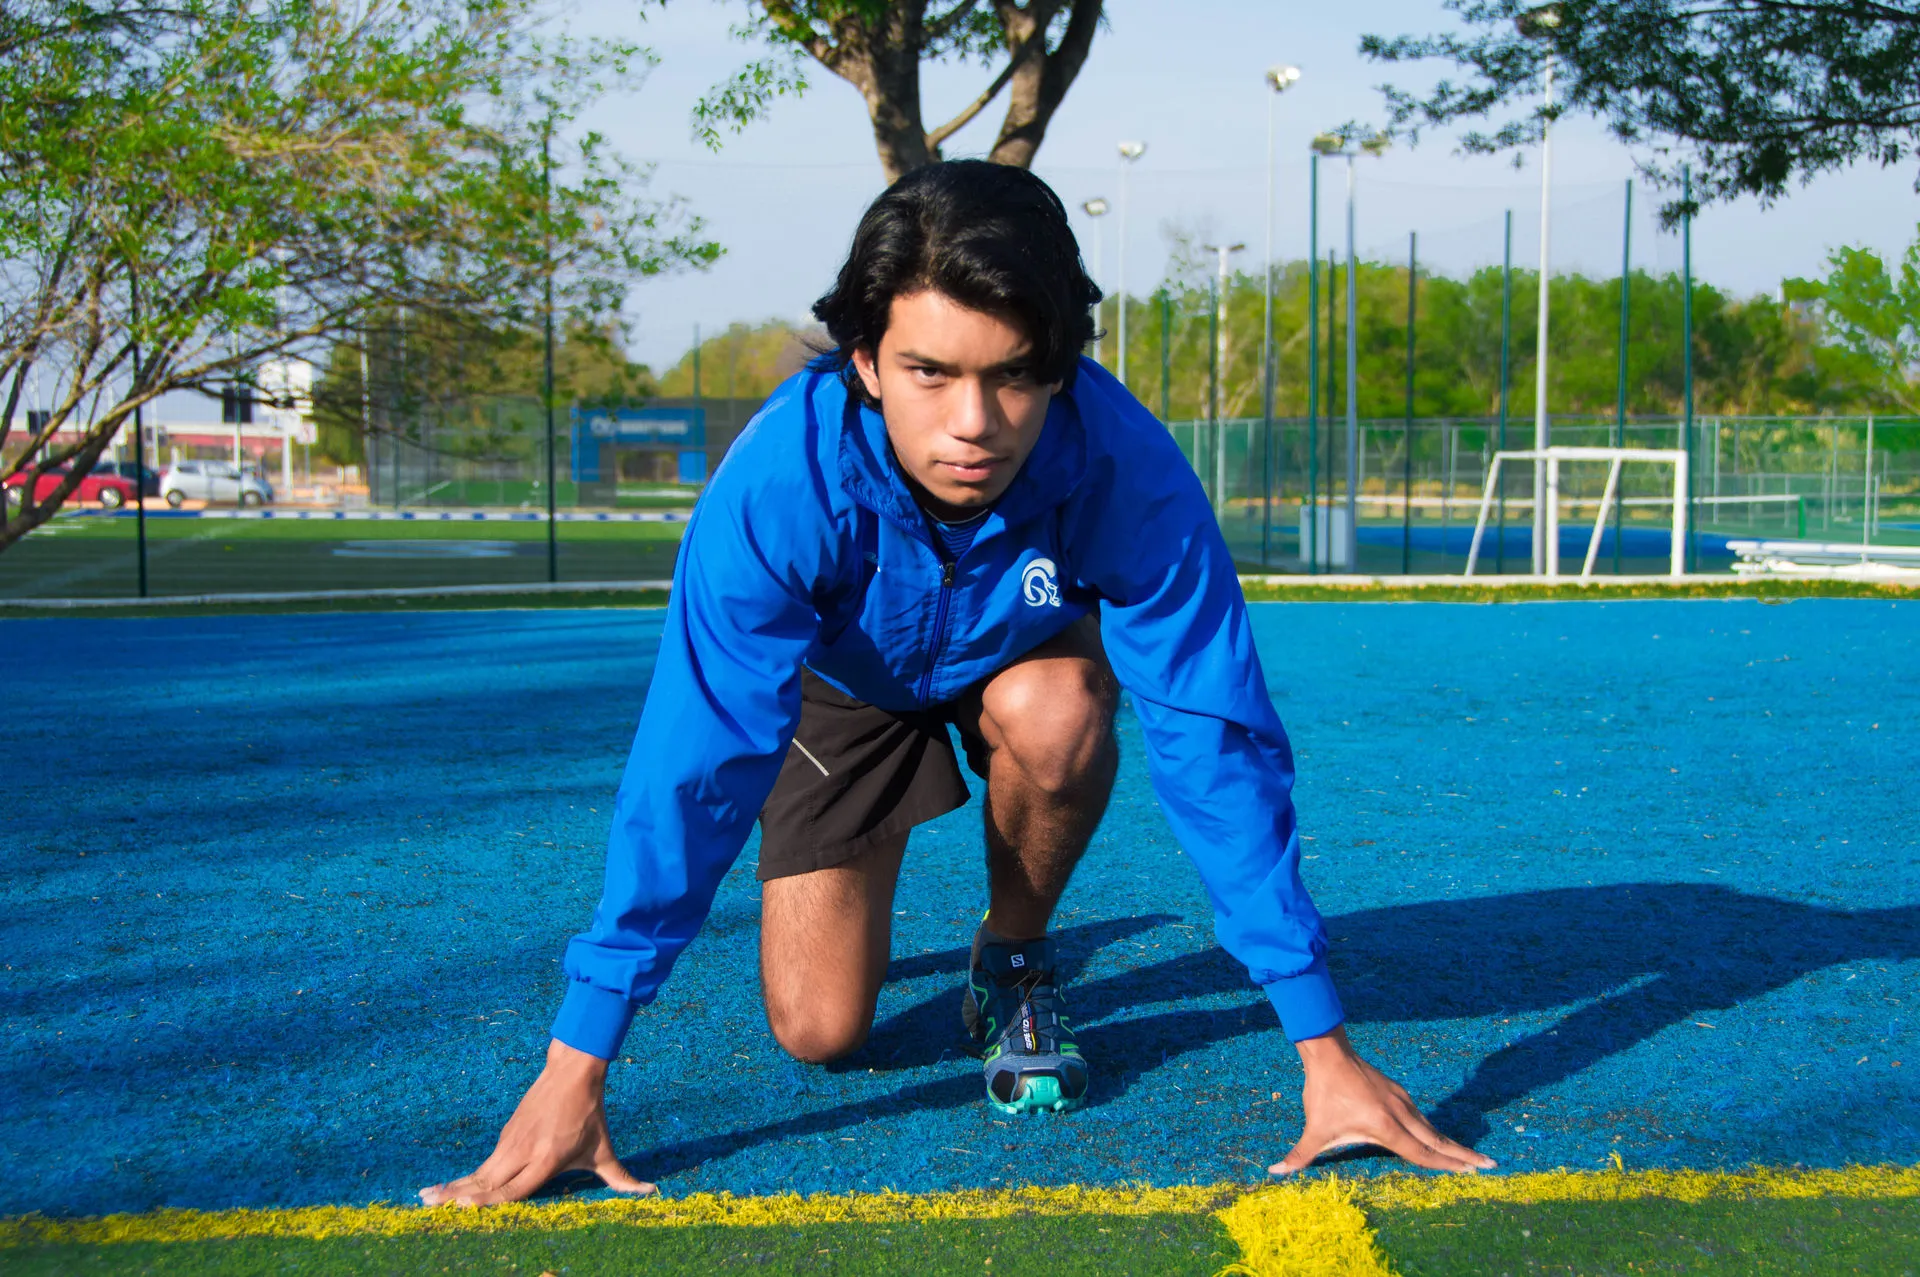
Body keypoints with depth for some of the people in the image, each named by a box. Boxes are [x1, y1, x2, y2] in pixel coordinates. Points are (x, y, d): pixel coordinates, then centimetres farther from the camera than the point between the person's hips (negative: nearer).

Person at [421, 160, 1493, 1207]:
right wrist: (575, 1071, -40)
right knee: (820, 1030, -8)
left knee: (1053, 713, -36)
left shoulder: (1125, 469, -38)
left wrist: (1324, 1050, -37)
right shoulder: (782, 482, -39)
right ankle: (856, 886, 28)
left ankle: (1015, 960, -5)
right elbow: (692, 769, -38)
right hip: (842, 678, 0)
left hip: (1025, 654, 1)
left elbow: (1217, 745, -35)